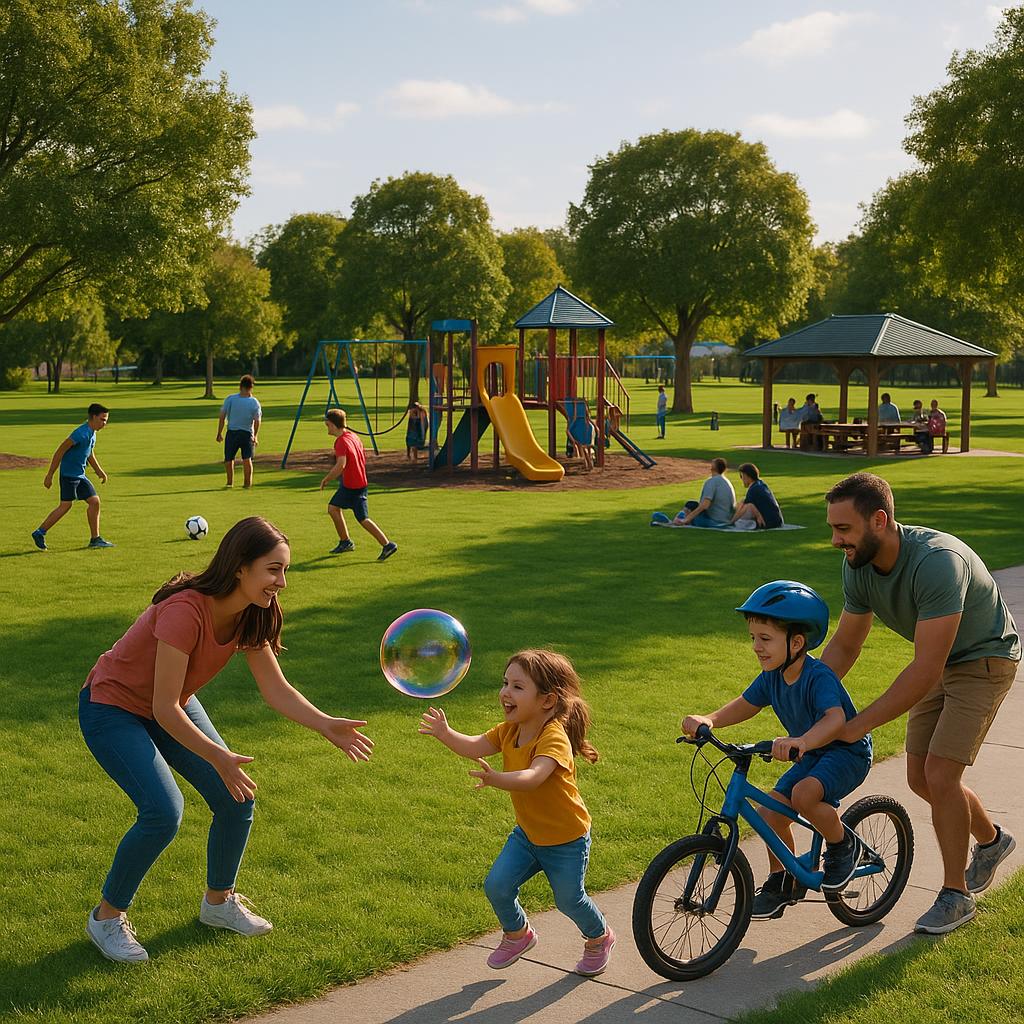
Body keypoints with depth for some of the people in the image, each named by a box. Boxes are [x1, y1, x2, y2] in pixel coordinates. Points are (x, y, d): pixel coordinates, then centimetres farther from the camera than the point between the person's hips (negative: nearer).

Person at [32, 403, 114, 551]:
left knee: (95, 501, 4)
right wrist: (49, 475, -16)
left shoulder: (92, 433, 10)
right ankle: (39, 533, 2)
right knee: (66, 505, -9)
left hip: (80, 476, 9)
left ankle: (95, 539, 8)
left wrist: (99, 472, 23)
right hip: (69, 474, -9)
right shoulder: (81, 433, -19)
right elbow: (60, 451, -18)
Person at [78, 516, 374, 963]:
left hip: (171, 706, 8)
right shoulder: (185, 611, -35)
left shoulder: (250, 615, -11)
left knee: (237, 798, -2)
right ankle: (106, 917, 0)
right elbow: (164, 709, -33)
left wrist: (327, 726, -21)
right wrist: (217, 757, -38)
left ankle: (219, 902, 21)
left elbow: (277, 690, -8)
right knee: (164, 812, -23)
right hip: (112, 708, -7)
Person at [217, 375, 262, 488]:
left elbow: (222, 417, -4)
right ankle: (247, 482, -6)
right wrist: (255, 436, -2)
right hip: (247, 434, 0)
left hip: (232, 433, 1)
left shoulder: (230, 399, -5)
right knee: (247, 459, 1)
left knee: (229, 459, 14)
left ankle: (230, 482, 18)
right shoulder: (255, 402, -7)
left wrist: (219, 433, 3)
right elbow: (257, 421, -11)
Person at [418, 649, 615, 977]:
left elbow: (533, 777, -49)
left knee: (569, 899, 7)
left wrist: (498, 779, -66)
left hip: (566, 840, -6)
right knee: (497, 886, -1)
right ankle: (517, 934, 28)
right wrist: (446, 734, -33)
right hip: (527, 833, 6)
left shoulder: (554, 738, -33)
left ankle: (599, 938, 39)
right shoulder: (510, 730, -7)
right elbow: (475, 747, -14)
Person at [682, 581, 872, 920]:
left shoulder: (818, 677, -30)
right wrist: (708, 720, -17)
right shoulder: (772, 676, -5)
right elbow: (745, 705, 3)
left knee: (804, 795, -33)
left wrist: (802, 741, -65)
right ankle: (782, 883, 19)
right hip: (811, 754, 8)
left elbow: (835, 718, -45)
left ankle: (843, 845, -4)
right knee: (770, 812, -3)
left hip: (848, 751, -8)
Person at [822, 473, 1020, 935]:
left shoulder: (938, 561, -38)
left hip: (985, 659, -7)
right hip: (939, 663, 7)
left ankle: (955, 894, 3)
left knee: (940, 774, -15)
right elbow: (844, 645, 0)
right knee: (921, 778, 8)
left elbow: (925, 671, -38)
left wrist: (856, 725, -36)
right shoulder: (859, 567, -14)